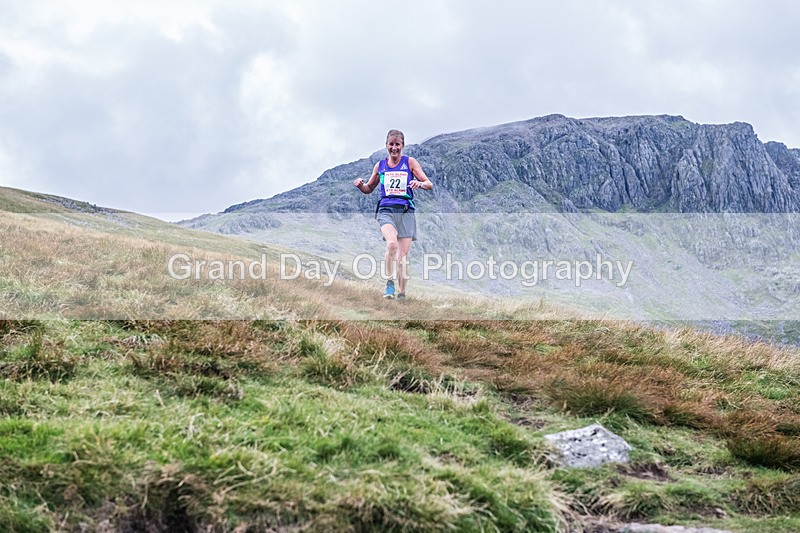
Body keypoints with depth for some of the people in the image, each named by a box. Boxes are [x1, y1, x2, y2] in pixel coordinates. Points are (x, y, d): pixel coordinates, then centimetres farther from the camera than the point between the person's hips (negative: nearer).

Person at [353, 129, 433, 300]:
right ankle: (389, 282, -14)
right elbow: (369, 189, 24)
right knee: (392, 244, -29)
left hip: (406, 211, 0)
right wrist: (360, 185, 0)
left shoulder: (410, 162, 6)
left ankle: (401, 294, 12)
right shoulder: (380, 165, 13)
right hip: (386, 210, 0)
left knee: (403, 256, -2)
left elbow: (429, 184, 2)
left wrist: (420, 183, -21)